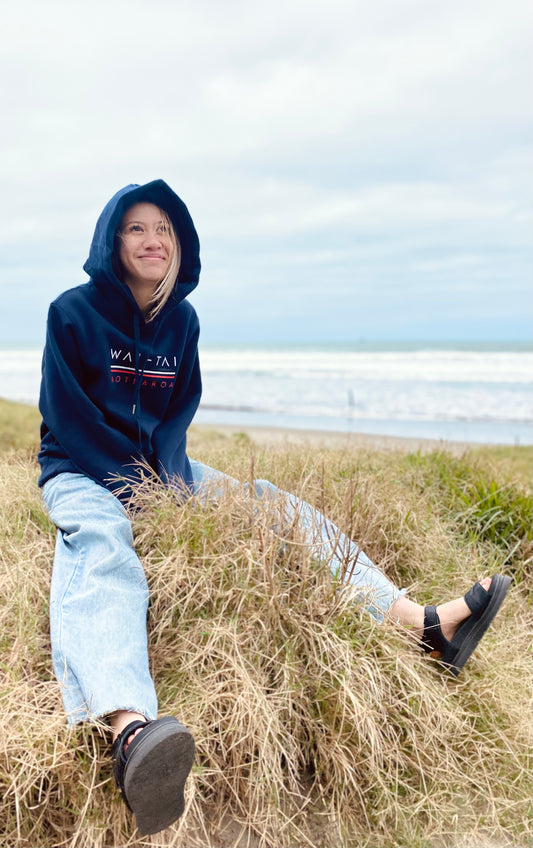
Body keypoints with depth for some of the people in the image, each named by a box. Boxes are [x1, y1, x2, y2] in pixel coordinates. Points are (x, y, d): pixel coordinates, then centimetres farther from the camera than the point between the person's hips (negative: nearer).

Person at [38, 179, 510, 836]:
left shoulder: (181, 320, 8)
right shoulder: (74, 313, -7)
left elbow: (180, 406, 10)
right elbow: (66, 417, -11)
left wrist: (169, 469, -9)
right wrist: (136, 480, -17)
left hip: (161, 467, 6)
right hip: (82, 473, -5)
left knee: (278, 508, -10)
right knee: (99, 543, -41)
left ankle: (426, 624, -15)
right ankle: (131, 729, -72)